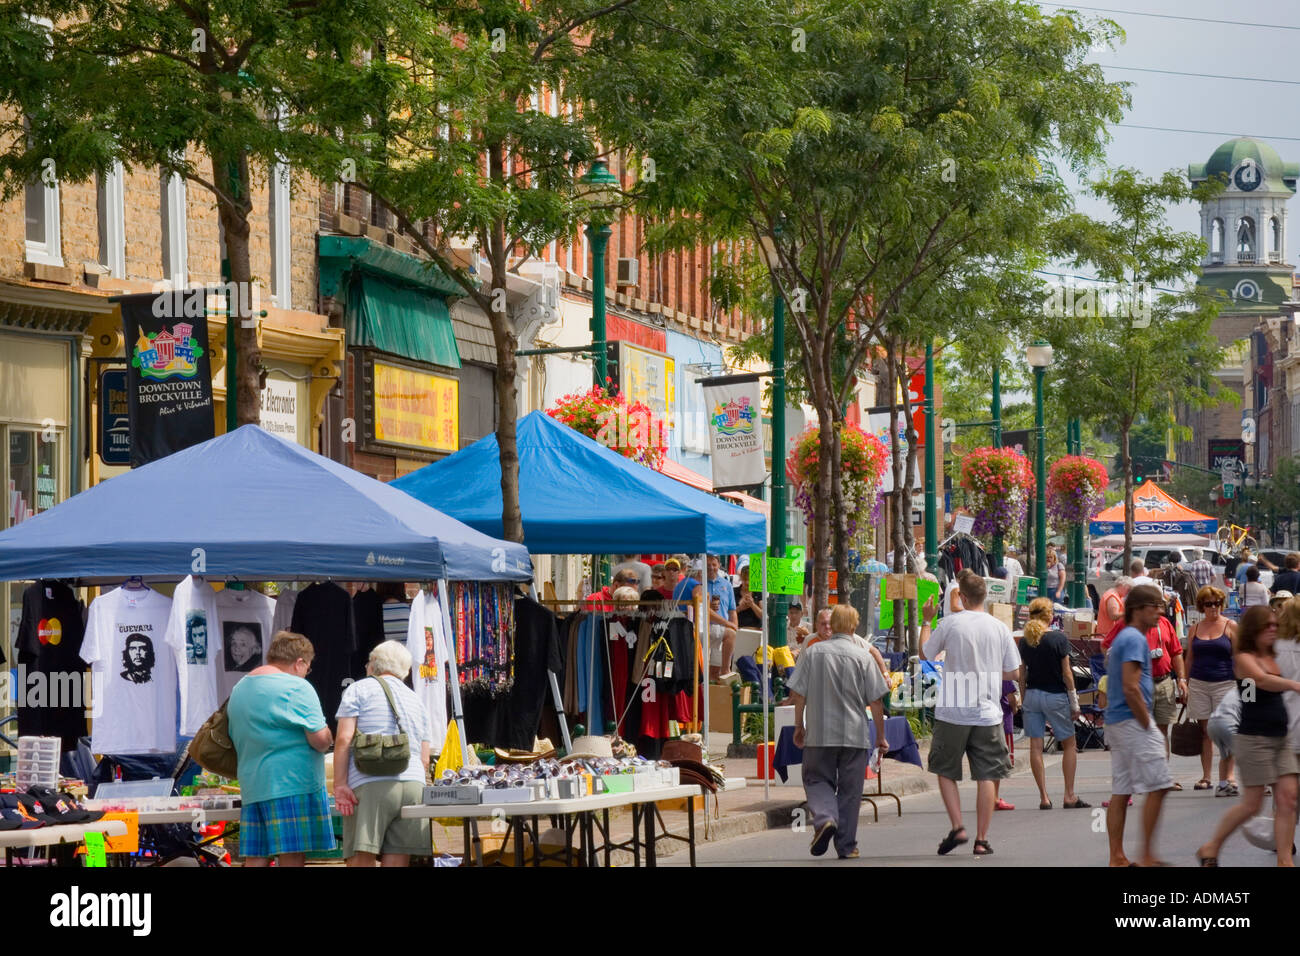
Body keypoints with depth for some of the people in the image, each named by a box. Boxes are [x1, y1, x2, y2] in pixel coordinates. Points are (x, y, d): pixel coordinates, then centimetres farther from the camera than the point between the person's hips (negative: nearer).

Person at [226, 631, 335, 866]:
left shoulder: (238, 689, 18)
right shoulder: (297, 688, -8)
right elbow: (320, 740, -13)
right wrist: (327, 736, 8)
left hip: (251, 785, 7)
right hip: (294, 784, -7)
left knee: (255, 858, 4)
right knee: (292, 858, -7)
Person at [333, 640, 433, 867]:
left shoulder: (358, 690, 9)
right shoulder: (417, 702, 25)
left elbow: (344, 739, -3)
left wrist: (339, 784, -6)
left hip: (370, 786, -5)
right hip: (413, 784, 5)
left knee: (361, 859, -10)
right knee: (397, 861, -1)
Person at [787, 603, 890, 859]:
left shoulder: (811, 653, 0)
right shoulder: (863, 657, -3)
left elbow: (798, 694, 1)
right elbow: (875, 701, -2)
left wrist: (799, 726, 14)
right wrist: (881, 737, 7)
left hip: (819, 734, 0)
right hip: (855, 735, 0)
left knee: (817, 780, 14)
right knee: (850, 790, 8)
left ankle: (824, 818, -14)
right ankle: (846, 845, 10)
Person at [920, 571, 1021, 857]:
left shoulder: (950, 624, -7)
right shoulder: (1000, 628, 0)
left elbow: (924, 654, 7)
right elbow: (1013, 673, 7)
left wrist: (926, 621, 19)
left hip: (953, 714, -2)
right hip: (988, 715, 2)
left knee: (945, 772, 13)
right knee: (986, 777, 6)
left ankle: (957, 828, 0)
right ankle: (982, 839, 5)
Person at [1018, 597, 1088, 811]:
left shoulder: (1025, 641, 2)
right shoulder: (1059, 638, -9)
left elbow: (1022, 675, 5)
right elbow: (1066, 673, -8)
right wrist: (1074, 703, -2)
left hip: (1032, 695, 3)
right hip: (1055, 695, -3)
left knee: (1036, 747, 3)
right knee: (1069, 745, 9)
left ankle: (1044, 797, 1)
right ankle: (1069, 796, 6)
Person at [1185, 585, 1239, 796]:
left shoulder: (1230, 627, 2)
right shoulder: (1195, 628, 11)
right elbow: (1189, 658, 16)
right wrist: (1185, 684, 11)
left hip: (1224, 683, -3)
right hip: (1198, 684, 3)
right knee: (1204, 731, 6)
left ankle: (1227, 778, -11)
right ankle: (1205, 777, 12)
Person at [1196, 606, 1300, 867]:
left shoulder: (1272, 659, 12)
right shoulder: (1244, 659, -11)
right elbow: (1262, 680, -32)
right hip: (1254, 739, -7)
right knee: (1252, 804, -3)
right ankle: (1210, 849, 14)